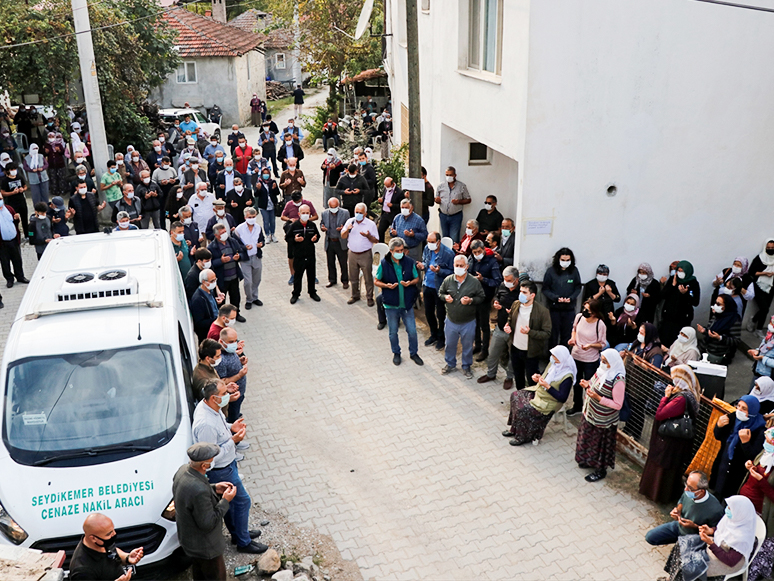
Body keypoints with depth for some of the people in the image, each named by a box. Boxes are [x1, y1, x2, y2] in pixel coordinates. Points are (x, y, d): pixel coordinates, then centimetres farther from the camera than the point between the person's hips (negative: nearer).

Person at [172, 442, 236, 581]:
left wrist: (214, 488, -2)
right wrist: (225, 501, -22)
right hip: (204, 547, -9)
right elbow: (207, 524, -29)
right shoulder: (199, 491, -41)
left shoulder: (183, 470, -13)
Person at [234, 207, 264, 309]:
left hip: (257, 257, 4)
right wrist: (244, 247, -22)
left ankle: (254, 297, 36)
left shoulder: (259, 227, 1)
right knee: (248, 282, -3)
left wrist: (261, 243, -8)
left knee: (256, 280, 15)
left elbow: (262, 239, 15)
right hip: (245, 259, -4)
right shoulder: (239, 229, -11)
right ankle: (249, 300, 18)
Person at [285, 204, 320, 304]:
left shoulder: (312, 225, 0)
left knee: (311, 275, 15)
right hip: (298, 256, -3)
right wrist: (294, 240, -20)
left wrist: (315, 239, -8)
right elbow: (287, 238, -1)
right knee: (298, 276, 8)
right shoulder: (293, 226, -9)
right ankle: (295, 294, 24)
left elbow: (318, 236, 15)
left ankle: (312, 292, 32)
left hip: (311, 255, 3)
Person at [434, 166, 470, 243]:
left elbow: (468, 200, 3)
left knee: (454, 239, -8)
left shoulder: (462, 186, 0)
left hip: (456, 216, -3)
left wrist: (459, 201, -16)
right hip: (443, 216, 3)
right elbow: (436, 199, 13)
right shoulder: (441, 187, 7)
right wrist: (437, 200, -12)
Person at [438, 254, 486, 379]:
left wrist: (471, 300, -21)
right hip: (451, 321, 2)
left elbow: (481, 297, -4)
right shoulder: (448, 280, -5)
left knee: (467, 345, 14)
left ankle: (466, 367, 34)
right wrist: (445, 297, -12)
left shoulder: (474, 282, -11)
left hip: (468, 322, -2)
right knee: (450, 344, 18)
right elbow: (440, 293, 10)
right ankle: (450, 364, 40)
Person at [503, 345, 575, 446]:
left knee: (523, 410, -21)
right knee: (515, 395, 2)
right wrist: (538, 377, -6)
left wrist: (547, 386, -27)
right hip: (538, 392, 9)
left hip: (548, 403, -9)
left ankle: (522, 437, 0)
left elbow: (562, 398, -24)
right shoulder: (553, 364, -1)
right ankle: (514, 428, 12)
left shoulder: (567, 377, -25)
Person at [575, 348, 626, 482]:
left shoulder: (618, 381, -30)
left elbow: (618, 405, -25)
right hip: (591, 414, 8)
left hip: (604, 421, -8)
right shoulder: (602, 371, -6)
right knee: (588, 438, 25)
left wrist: (599, 398, -31)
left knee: (601, 444, 13)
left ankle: (601, 470, 34)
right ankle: (589, 461, 49)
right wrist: (587, 385, -8)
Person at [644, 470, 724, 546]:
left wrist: (694, 526, -27)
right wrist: (677, 511, -14)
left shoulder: (715, 510, -35)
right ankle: (678, 541, 19)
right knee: (650, 536, 2)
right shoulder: (687, 493, -18)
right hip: (678, 526, 5)